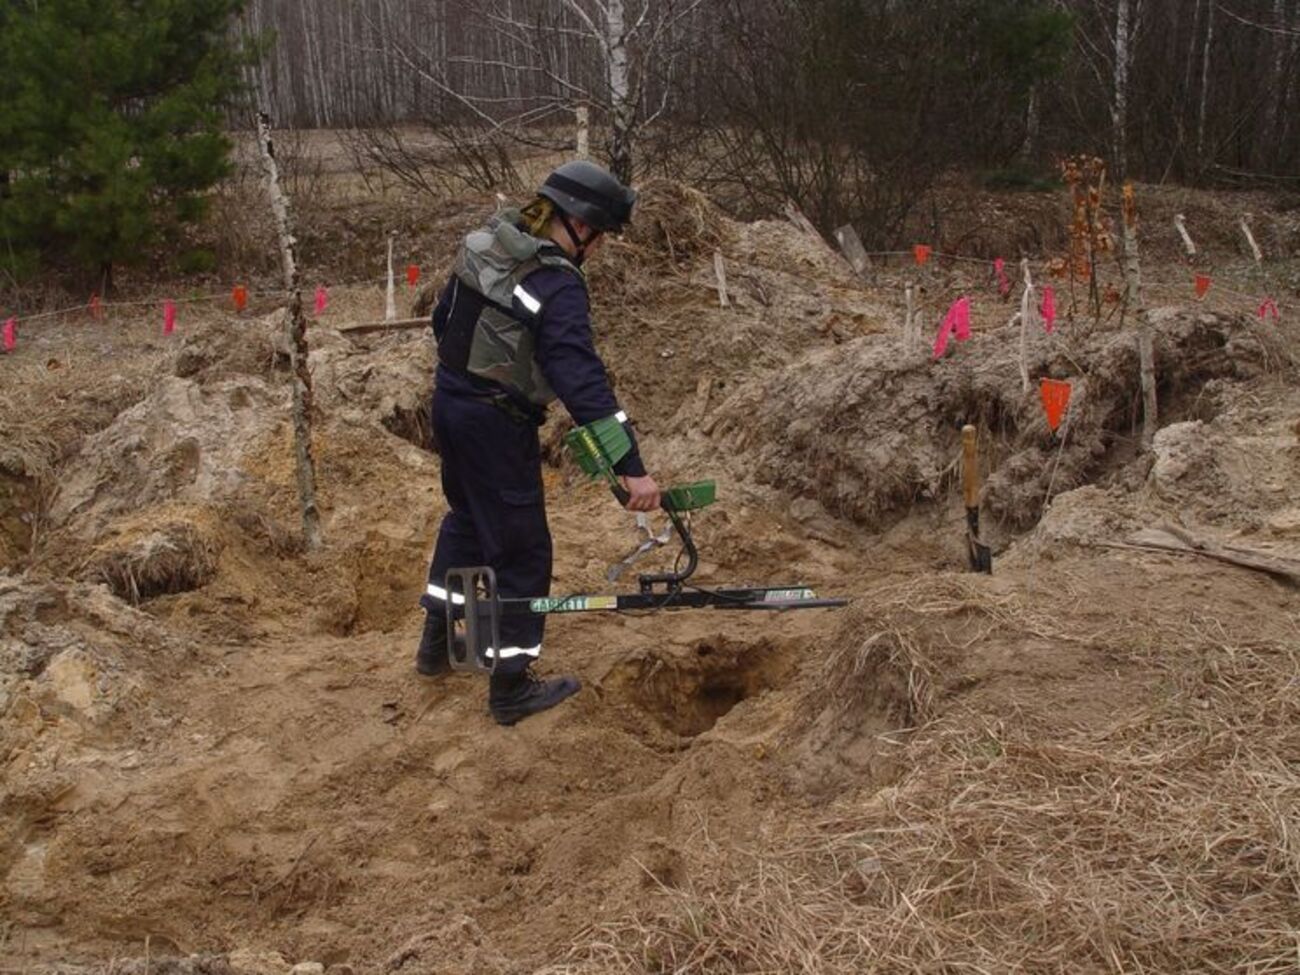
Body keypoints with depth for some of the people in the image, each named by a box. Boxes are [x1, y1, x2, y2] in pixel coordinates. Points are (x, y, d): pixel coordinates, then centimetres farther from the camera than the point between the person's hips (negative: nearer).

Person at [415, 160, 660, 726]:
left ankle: (436, 642, 39)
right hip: (497, 424, -9)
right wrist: (630, 467, -32)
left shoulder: (483, 244, 2)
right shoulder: (557, 286, -23)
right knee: (521, 550, 4)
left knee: (467, 515, 28)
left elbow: (444, 321, 14)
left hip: (448, 401, 9)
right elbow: (582, 378, -30)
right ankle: (511, 687, 13)